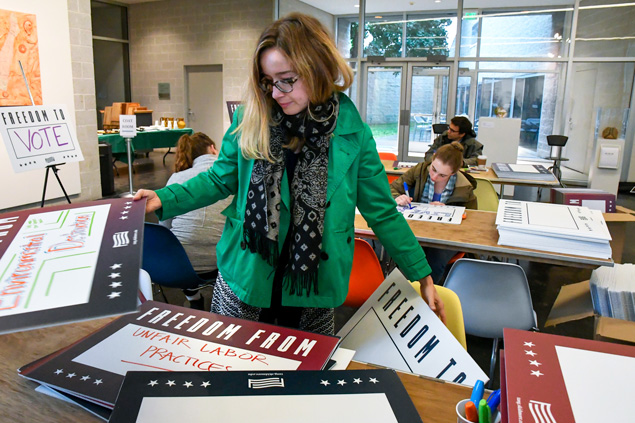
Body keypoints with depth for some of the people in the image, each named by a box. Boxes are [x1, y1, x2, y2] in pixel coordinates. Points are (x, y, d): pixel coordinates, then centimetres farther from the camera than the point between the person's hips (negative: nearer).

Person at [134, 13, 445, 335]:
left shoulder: (353, 135, -8)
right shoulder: (249, 121, -6)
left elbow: (383, 214, -1)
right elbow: (220, 180, 5)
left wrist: (422, 275, 1)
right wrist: (164, 200, -8)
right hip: (242, 284, 1)